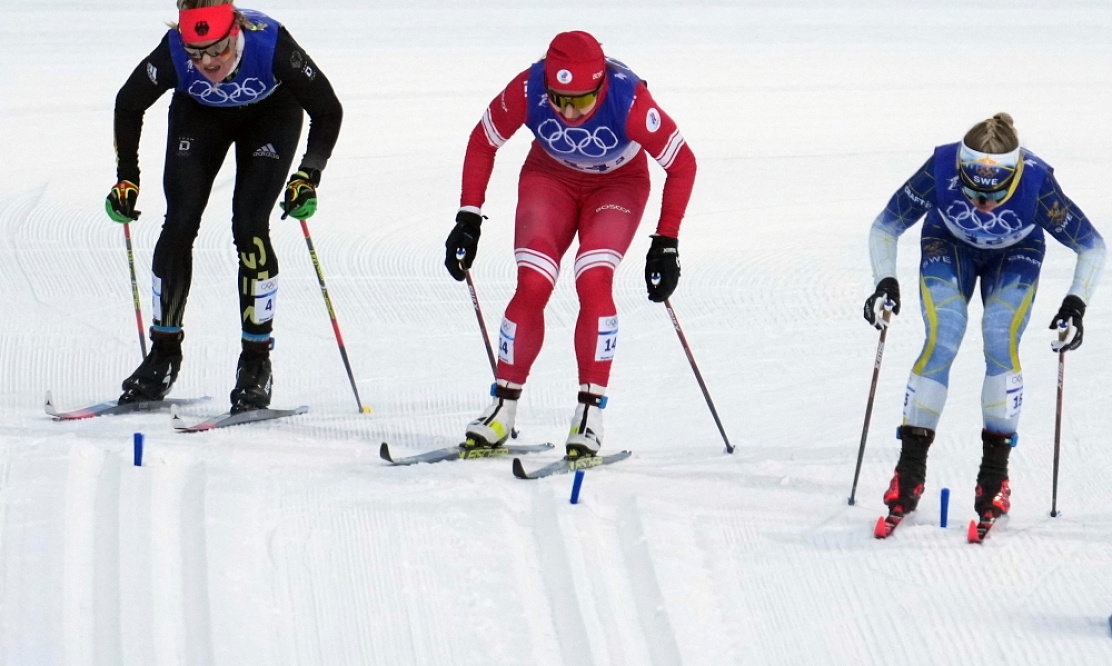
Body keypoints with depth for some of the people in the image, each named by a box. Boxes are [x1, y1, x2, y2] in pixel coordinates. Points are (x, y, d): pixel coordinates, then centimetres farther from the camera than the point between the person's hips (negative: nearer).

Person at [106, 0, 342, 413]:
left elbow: (327, 110, -25)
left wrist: (308, 177, -33)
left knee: (249, 227, -15)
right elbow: (129, 105, -12)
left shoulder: (269, 43, -39)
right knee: (179, 225, -8)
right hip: (200, 113, 2)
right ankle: (163, 354, 8)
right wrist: (126, 179, -14)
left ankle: (256, 363, -4)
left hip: (271, 112, -2)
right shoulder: (173, 53, -34)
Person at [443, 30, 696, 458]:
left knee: (593, 281, -23)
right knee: (532, 286, -14)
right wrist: (468, 218, -14)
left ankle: (589, 414, -14)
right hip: (551, 176, 2)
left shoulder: (629, 100, -36)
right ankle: (502, 410, -1)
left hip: (617, 183, -2)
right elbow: (482, 143, -12)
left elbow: (682, 164, -23)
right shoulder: (528, 90, -31)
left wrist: (666, 242, -24)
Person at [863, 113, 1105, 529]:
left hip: (1015, 253, 0)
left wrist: (1075, 304, -33)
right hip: (949, 244, 0)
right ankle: (909, 474, -9)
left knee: (1001, 345, -19)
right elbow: (884, 229, -21)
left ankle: (995, 477, -8)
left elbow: (1091, 246, -22)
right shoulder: (939, 171, -38)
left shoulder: (1037, 183, -38)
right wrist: (885, 283, -35)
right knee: (941, 344, -17)